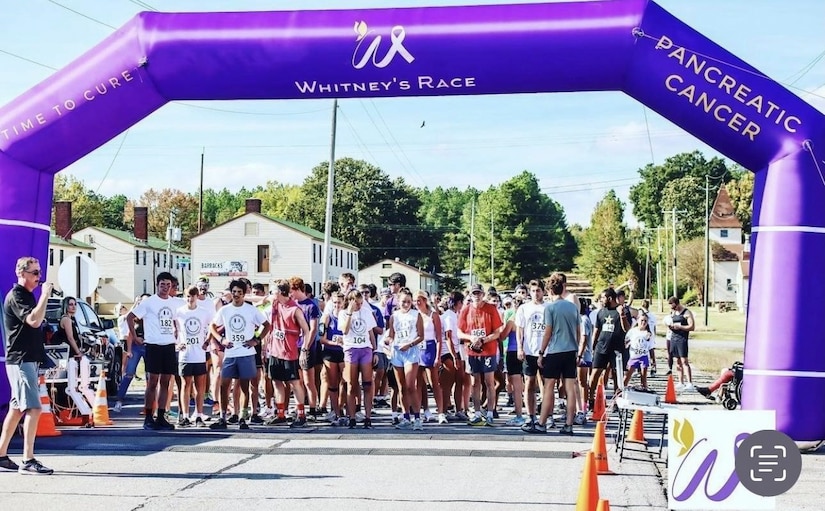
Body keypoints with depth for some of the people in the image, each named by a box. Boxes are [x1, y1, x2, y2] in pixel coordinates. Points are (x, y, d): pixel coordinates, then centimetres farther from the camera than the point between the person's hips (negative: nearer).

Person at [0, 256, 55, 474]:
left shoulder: (27, 296, 18)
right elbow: (34, 320, -26)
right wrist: (45, 295, -21)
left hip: (28, 360, 10)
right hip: (20, 360, -10)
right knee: (34, 408, -15)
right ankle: (28, 461, -16)